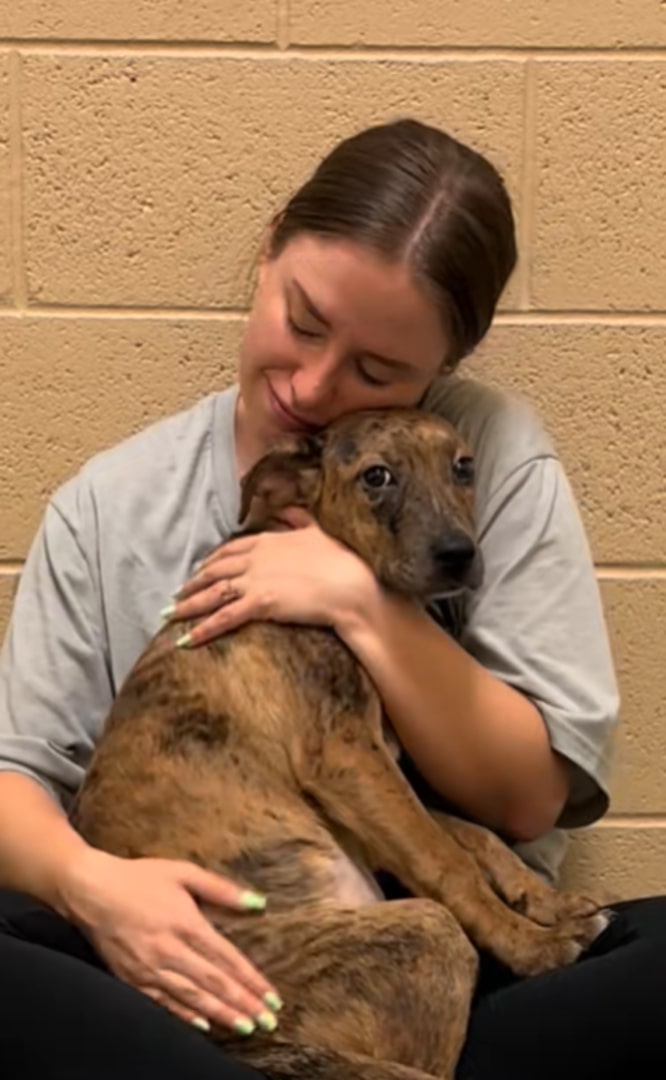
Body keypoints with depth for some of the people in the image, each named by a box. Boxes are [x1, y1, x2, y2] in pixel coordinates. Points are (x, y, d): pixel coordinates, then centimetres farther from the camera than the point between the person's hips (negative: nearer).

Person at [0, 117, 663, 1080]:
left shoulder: (498, 457, 0)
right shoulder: (112, 504, 3)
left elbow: (534, 796, -2)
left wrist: (365, 604, -14)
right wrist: (86, 880, -22)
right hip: (197, 969, 1)